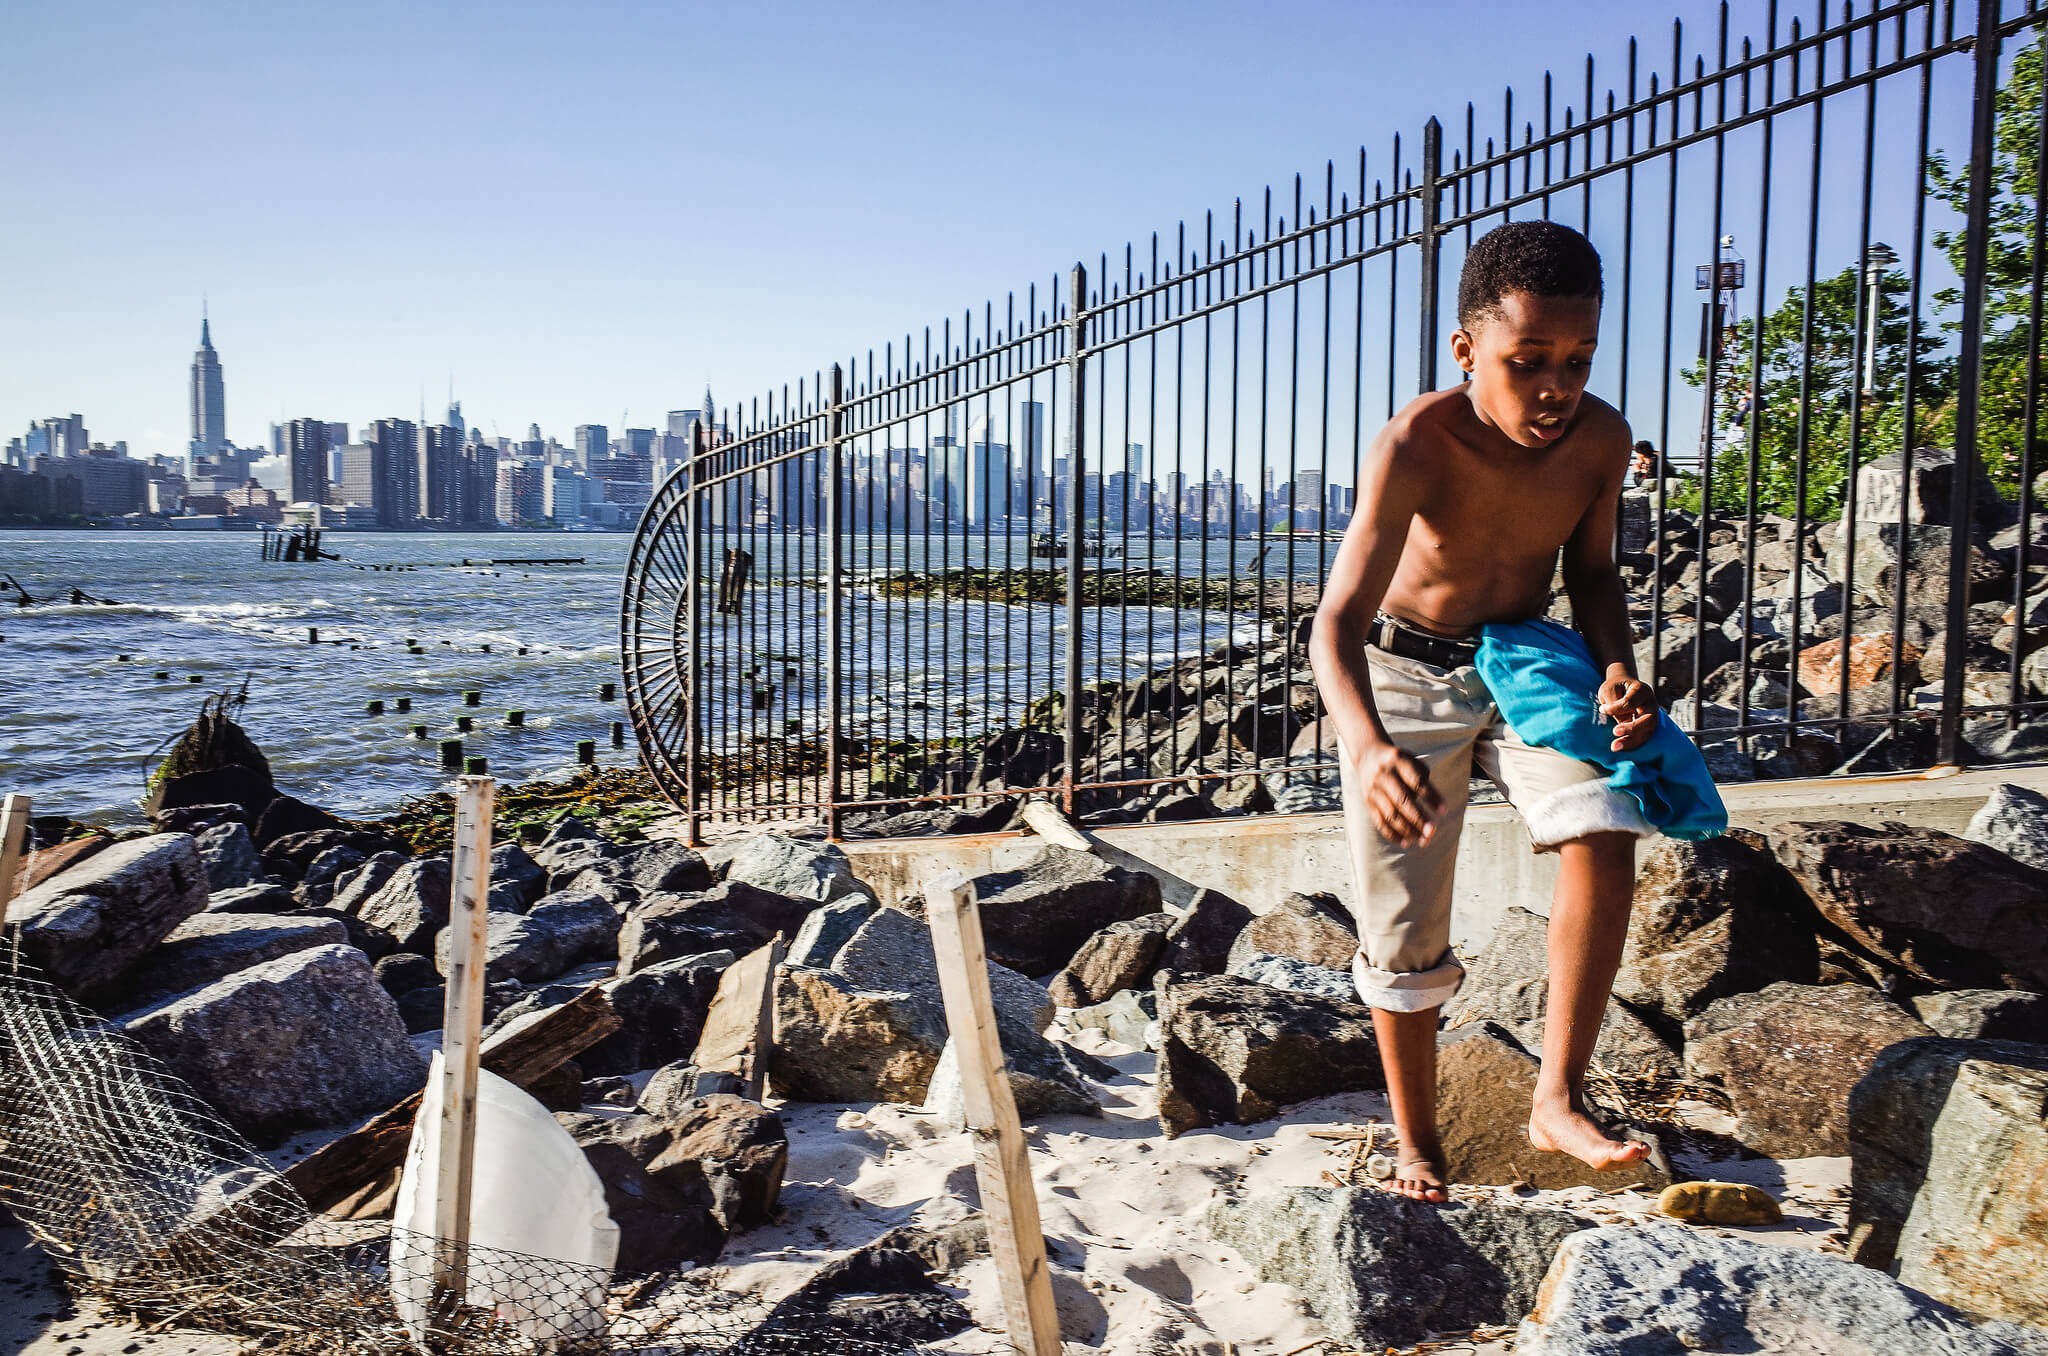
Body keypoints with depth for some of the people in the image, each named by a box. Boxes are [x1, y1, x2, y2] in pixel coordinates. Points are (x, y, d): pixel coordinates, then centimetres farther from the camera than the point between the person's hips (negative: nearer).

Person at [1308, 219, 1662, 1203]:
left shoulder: (1600, 439, -14)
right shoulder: (1416, 446, -28)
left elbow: (1592, 574, 4)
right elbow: (1340, 617, -36)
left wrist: (1617, 670, -15)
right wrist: (1365, 743, -55)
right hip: (1404, 677, -3)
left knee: (1603, 833, -26)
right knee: (1404, 931, 1)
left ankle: (1558, 1101, -14)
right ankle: (1417, 1148, 21)